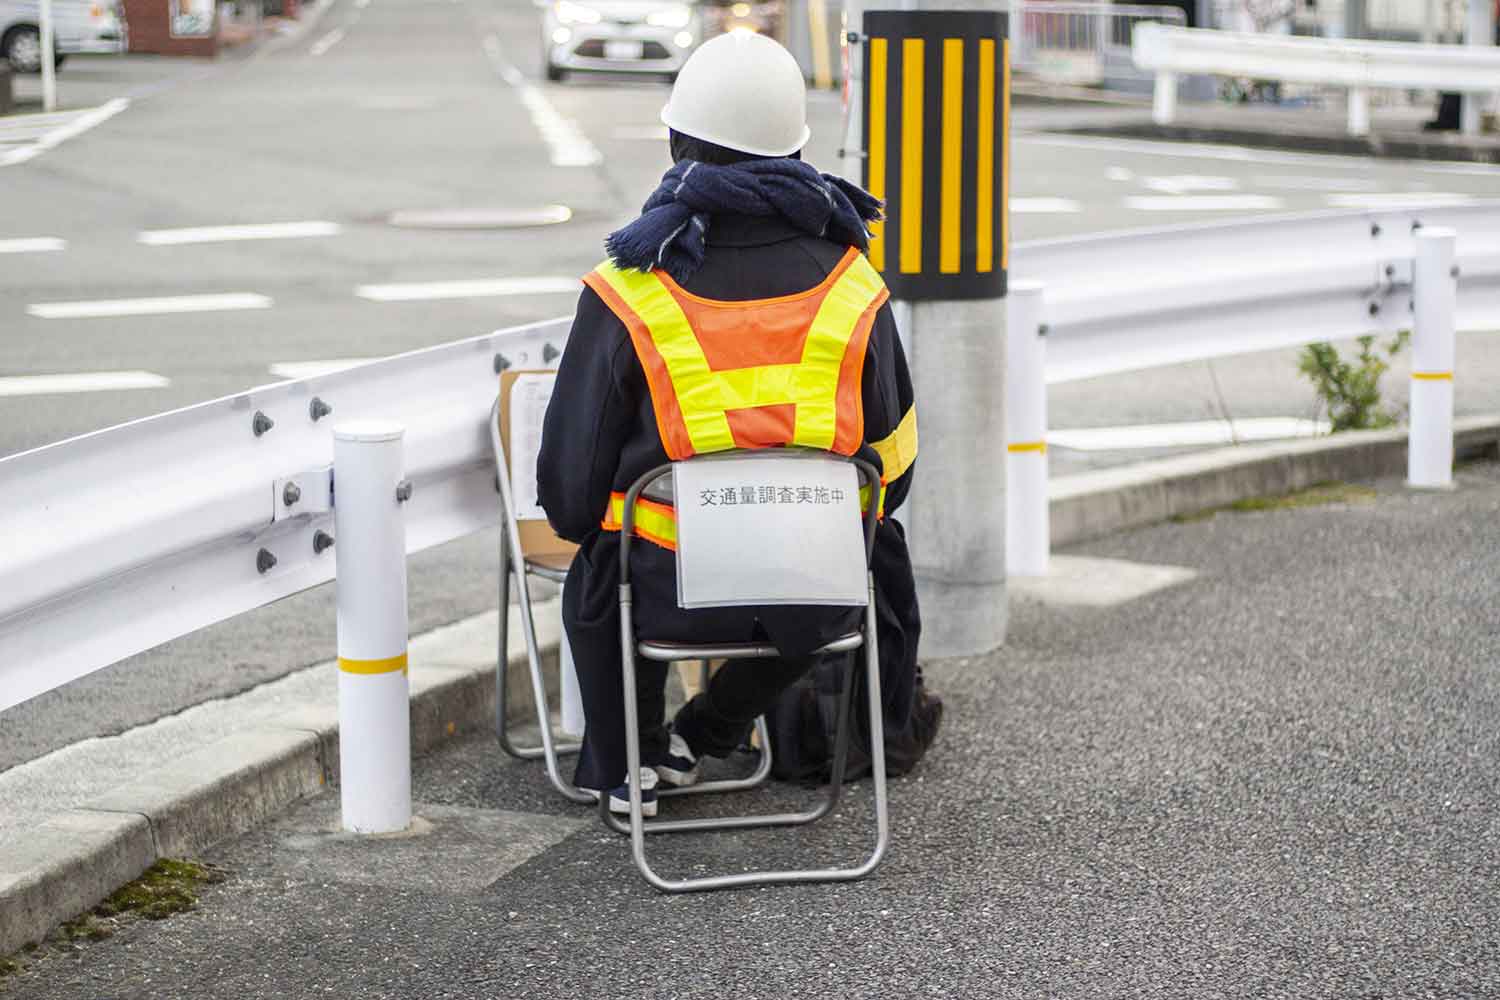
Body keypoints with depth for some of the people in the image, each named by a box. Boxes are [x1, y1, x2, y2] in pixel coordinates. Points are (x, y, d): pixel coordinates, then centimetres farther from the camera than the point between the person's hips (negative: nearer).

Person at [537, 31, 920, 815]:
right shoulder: (850, 286, -3)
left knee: (593, 585, 34)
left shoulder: (629, 293, -11)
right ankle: (703, 736, 40)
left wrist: (582, 524, 21)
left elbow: (575, 463, -3)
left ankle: (623, 769, 43)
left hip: (672, 591, -1)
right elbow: (892, 455, 7)